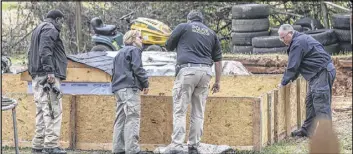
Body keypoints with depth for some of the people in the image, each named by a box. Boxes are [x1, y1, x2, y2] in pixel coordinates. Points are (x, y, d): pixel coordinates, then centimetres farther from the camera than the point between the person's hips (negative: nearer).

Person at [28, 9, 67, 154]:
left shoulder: (38, 29, 26)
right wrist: (49, 70, -24)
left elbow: (31, 52, 25)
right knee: (53, 110, -12)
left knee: (42, 110, 11)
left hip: (37, 76, 10)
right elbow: (45, 51, -19)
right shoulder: (50, 29, -6)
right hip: (48, 76, -10)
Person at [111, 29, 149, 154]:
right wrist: (145, 83, -4)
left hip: (118, 88, 9)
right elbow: (137, 68, -12)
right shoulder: (134, 50, -2)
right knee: (132, 118, -13)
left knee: (120, 119, 8)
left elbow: (114, 71, 23)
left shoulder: (120, 53, 24)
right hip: (130, 88, -9)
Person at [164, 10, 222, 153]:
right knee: (198, 112, 8)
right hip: (205, 72, 4)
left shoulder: (183, 27, 7)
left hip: (187, 70, -4)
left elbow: (169, 46, 15)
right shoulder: (211, 33, 18)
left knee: (179, 110, -4)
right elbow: (218, 59, 16)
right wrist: (217, 81, 19)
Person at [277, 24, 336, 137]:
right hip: (318, 74, 11)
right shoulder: (301, 39, 18)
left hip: (323, 72, -11)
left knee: (321, 104, -12)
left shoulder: (298, 43, -16)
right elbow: (295, 65, 24)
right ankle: (307, 129, 22)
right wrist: (292, 78, 17)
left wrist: (284, 82, -9)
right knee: (310, 102, 15)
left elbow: (292, 66, -16)